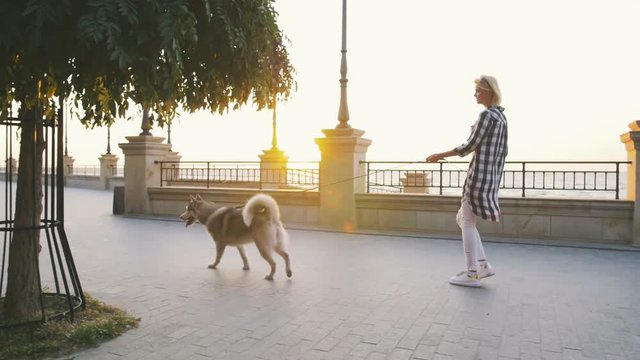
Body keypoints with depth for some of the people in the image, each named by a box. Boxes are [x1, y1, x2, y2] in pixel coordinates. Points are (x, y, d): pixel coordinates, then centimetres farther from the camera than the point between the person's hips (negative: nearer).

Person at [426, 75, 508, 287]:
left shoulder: (486, 115, -13)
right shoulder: (501, 117, 16)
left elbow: (469, 146, -15)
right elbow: (503, 151, 18)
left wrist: (439, 156, -7)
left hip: (480, 174, -9)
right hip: (491, 175, 10)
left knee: (467, 224, -1)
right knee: (462, 219, 16)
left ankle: (472, 274, 6)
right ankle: (483, 265, 16)